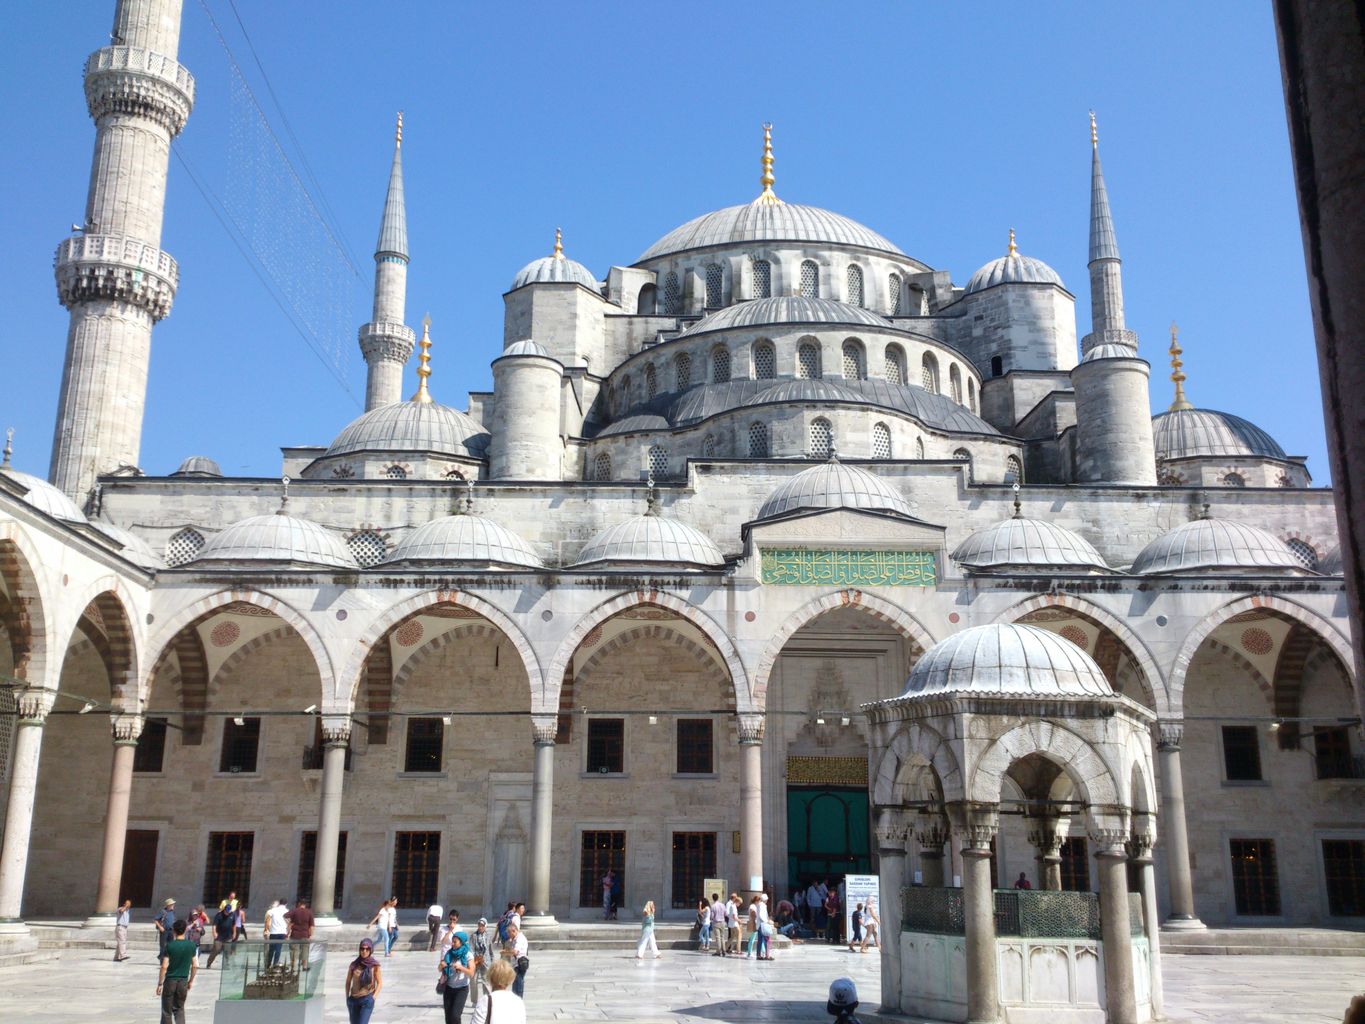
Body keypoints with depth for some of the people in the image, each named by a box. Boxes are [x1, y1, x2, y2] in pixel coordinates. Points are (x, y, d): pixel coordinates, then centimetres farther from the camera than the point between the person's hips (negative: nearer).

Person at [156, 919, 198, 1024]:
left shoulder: (169, 945, -12)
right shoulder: (192, 946, -2)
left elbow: (164, 967, -13)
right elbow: (195, 966, 2)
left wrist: (160, 984, -5)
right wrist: (191, 981, 14)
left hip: (170, 981, -3)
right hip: (183, 981, 3)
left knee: (167, 1011, 11)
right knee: (179, 1009, 16)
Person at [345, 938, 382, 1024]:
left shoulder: (374, 965, -4)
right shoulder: (354, 964, 1)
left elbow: (379, 983, 1)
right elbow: (348, 982, 11)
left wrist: (374, 997, -8)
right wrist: (347, 998, 5)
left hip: (367, 1000, -3)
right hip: (353, 1000, 3)